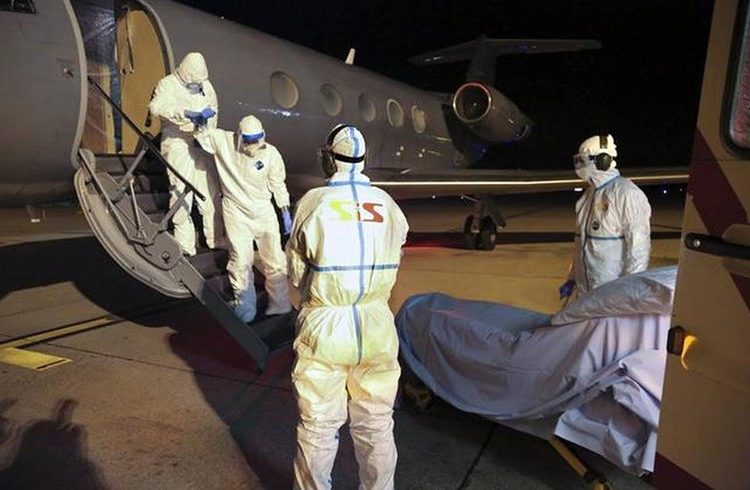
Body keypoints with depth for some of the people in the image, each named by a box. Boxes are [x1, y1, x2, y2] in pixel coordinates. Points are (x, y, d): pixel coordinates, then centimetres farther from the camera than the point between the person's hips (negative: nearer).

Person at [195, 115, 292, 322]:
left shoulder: (271, 153, -8)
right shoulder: (223, 141, -11)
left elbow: (278, 184, 4)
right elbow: (200, 135, 6)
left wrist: (286, 213, 6)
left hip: (264, 212, 1)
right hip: (236, 213, -1)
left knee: (275, 259, 5)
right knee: (241, 261, -3)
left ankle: (280, 304, 22)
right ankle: (245, 310, 14)